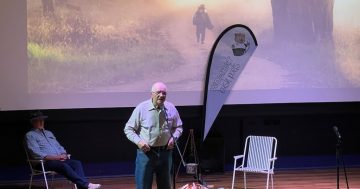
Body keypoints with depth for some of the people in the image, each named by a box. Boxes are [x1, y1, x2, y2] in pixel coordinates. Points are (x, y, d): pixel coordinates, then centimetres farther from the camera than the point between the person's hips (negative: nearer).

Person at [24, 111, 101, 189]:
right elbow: (36, 154, -11)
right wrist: (55, 157, -18)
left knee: (77, 163, -20)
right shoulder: (30, 135, 1)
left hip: (59, 159, 7)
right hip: (44, 162, -7)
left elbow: (59, 147, 22)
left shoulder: (49, 133, 25)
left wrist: (63, 155, -2)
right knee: (64, 165, -34)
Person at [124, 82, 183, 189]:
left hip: (165, 152, 3)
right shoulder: (141, 108, -8)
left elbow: (178, 127, 15)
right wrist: (138, 141, -17)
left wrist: (173, 138, -5)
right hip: (146, 152, -3)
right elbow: (128, 129, -2)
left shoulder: (171, 108, 1)